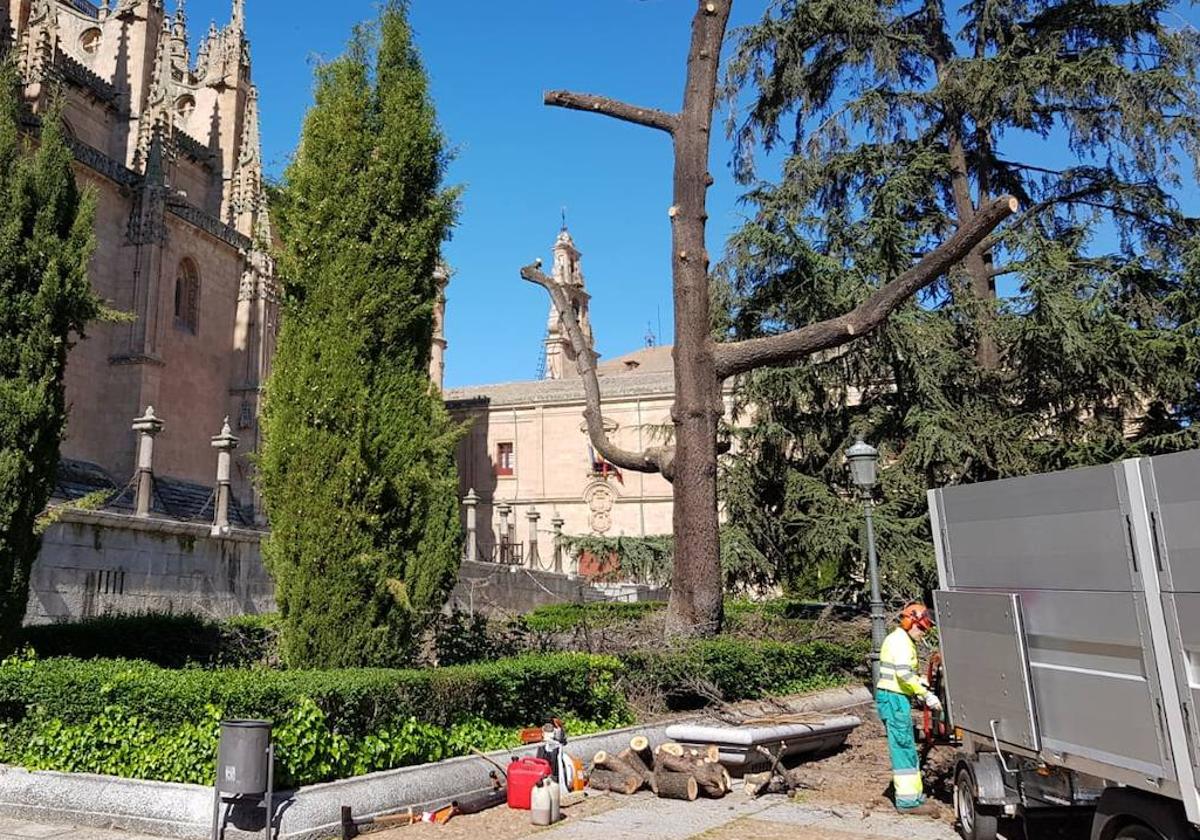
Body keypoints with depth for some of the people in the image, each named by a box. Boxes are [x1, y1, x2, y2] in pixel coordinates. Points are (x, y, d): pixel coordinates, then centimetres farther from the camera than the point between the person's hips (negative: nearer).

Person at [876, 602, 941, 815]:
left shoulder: (903, 640, 19)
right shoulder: (900, 640, -14)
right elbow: (904, 674, -25)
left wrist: (922, 682, 8)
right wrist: (927, 695, -24)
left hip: (898, 698, 10)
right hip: (894, 699, -10)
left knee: (907, 749, 15)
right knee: (904, 748, -7)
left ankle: (915, 795, 23)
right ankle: (907, 800, -2)